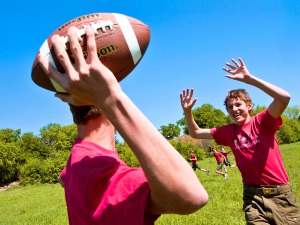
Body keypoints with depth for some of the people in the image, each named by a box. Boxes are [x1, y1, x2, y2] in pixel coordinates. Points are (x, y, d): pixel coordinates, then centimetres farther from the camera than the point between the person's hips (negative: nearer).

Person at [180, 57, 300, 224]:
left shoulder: (262, 121, -7)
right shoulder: (228, 132, 5)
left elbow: (284, 98, -25)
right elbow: (196, 133, 11)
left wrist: (249, 78, -29)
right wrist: (187, 111, -7)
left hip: (280, 193, -2)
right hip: (253, 195, 3)